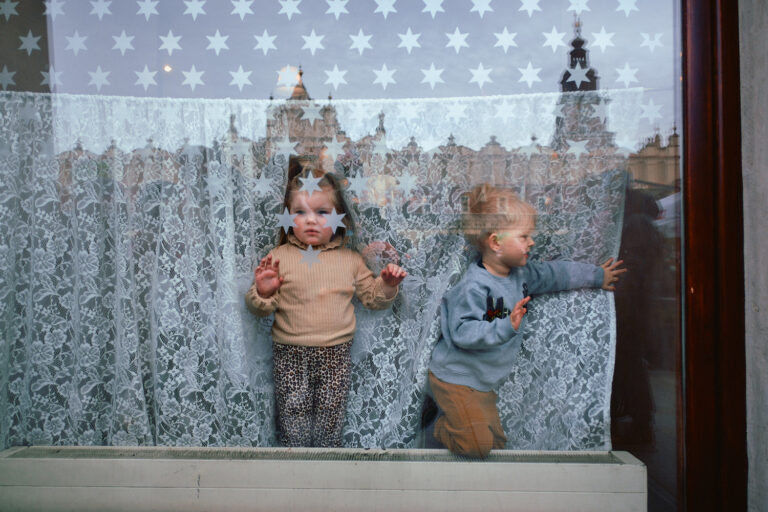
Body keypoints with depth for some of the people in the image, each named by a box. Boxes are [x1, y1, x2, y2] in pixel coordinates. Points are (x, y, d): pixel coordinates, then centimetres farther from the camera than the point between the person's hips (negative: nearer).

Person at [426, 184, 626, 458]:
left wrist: (596, 276, 27)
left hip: (483, 383, 8)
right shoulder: (475, 287, -26)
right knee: (478, 444, -16)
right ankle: (440, 427, 10)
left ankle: (453, 417, 29)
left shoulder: (520, 274, 3)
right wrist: (505, 327, -37)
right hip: (455, 379, -8)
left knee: (496, 443, 9)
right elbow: (462, 333, -31)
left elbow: (553, 273, 18)